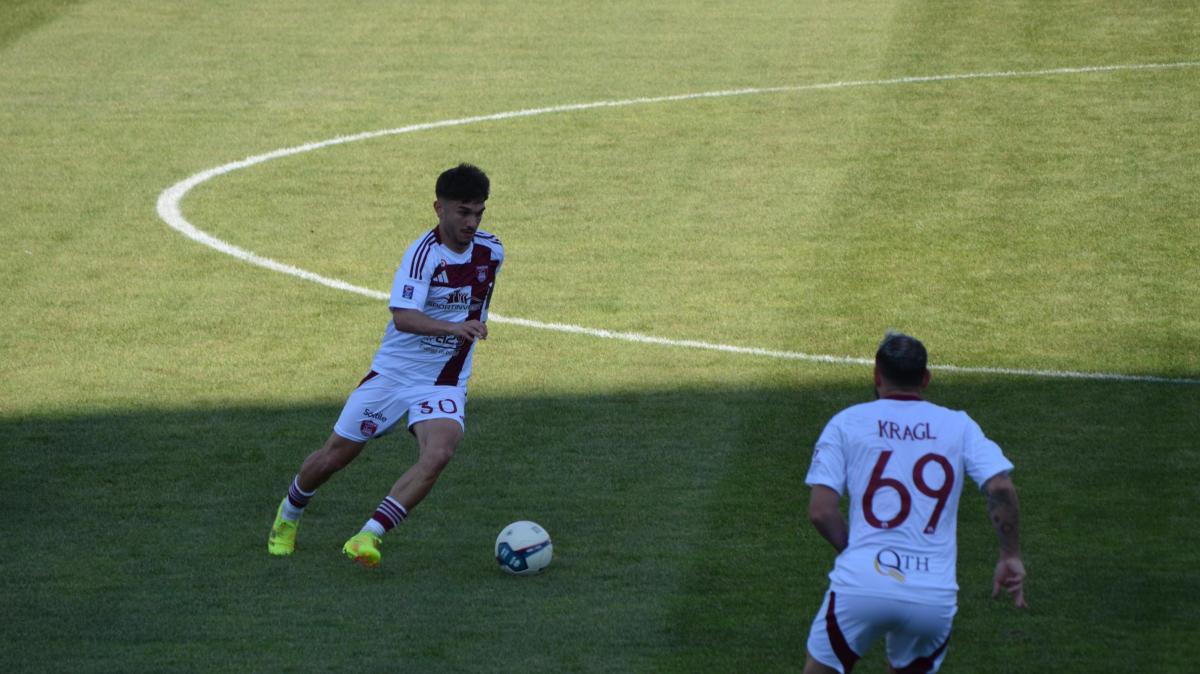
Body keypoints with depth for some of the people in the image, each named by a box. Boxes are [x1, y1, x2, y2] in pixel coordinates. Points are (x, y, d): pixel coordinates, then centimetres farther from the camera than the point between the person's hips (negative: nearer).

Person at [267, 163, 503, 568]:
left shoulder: (491, 251, -2)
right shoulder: (424, 254, -21)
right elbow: (403, 317, -36)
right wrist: (453, 327, -50)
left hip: (444, 383, 3)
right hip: (393, 372, -3)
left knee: (438, 454, -27)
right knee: (335, 456, 7)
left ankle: (369, 536, -28)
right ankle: (289, 514, 39)